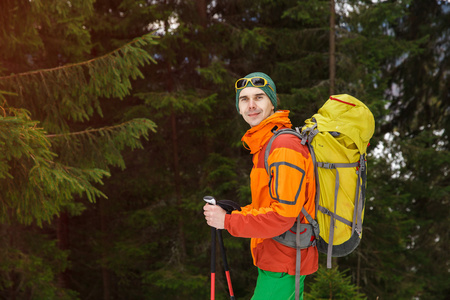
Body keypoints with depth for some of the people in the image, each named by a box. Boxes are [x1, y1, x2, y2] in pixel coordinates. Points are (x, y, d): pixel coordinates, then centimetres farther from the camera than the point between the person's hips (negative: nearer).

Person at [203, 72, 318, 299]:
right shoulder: (264, 145, 15)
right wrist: (237, 213, 6)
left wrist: (228, 221, -16)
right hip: (275, 259, 10)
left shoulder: (284, 146, -19)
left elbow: (282, 216, -24)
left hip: (282, 266, -10)